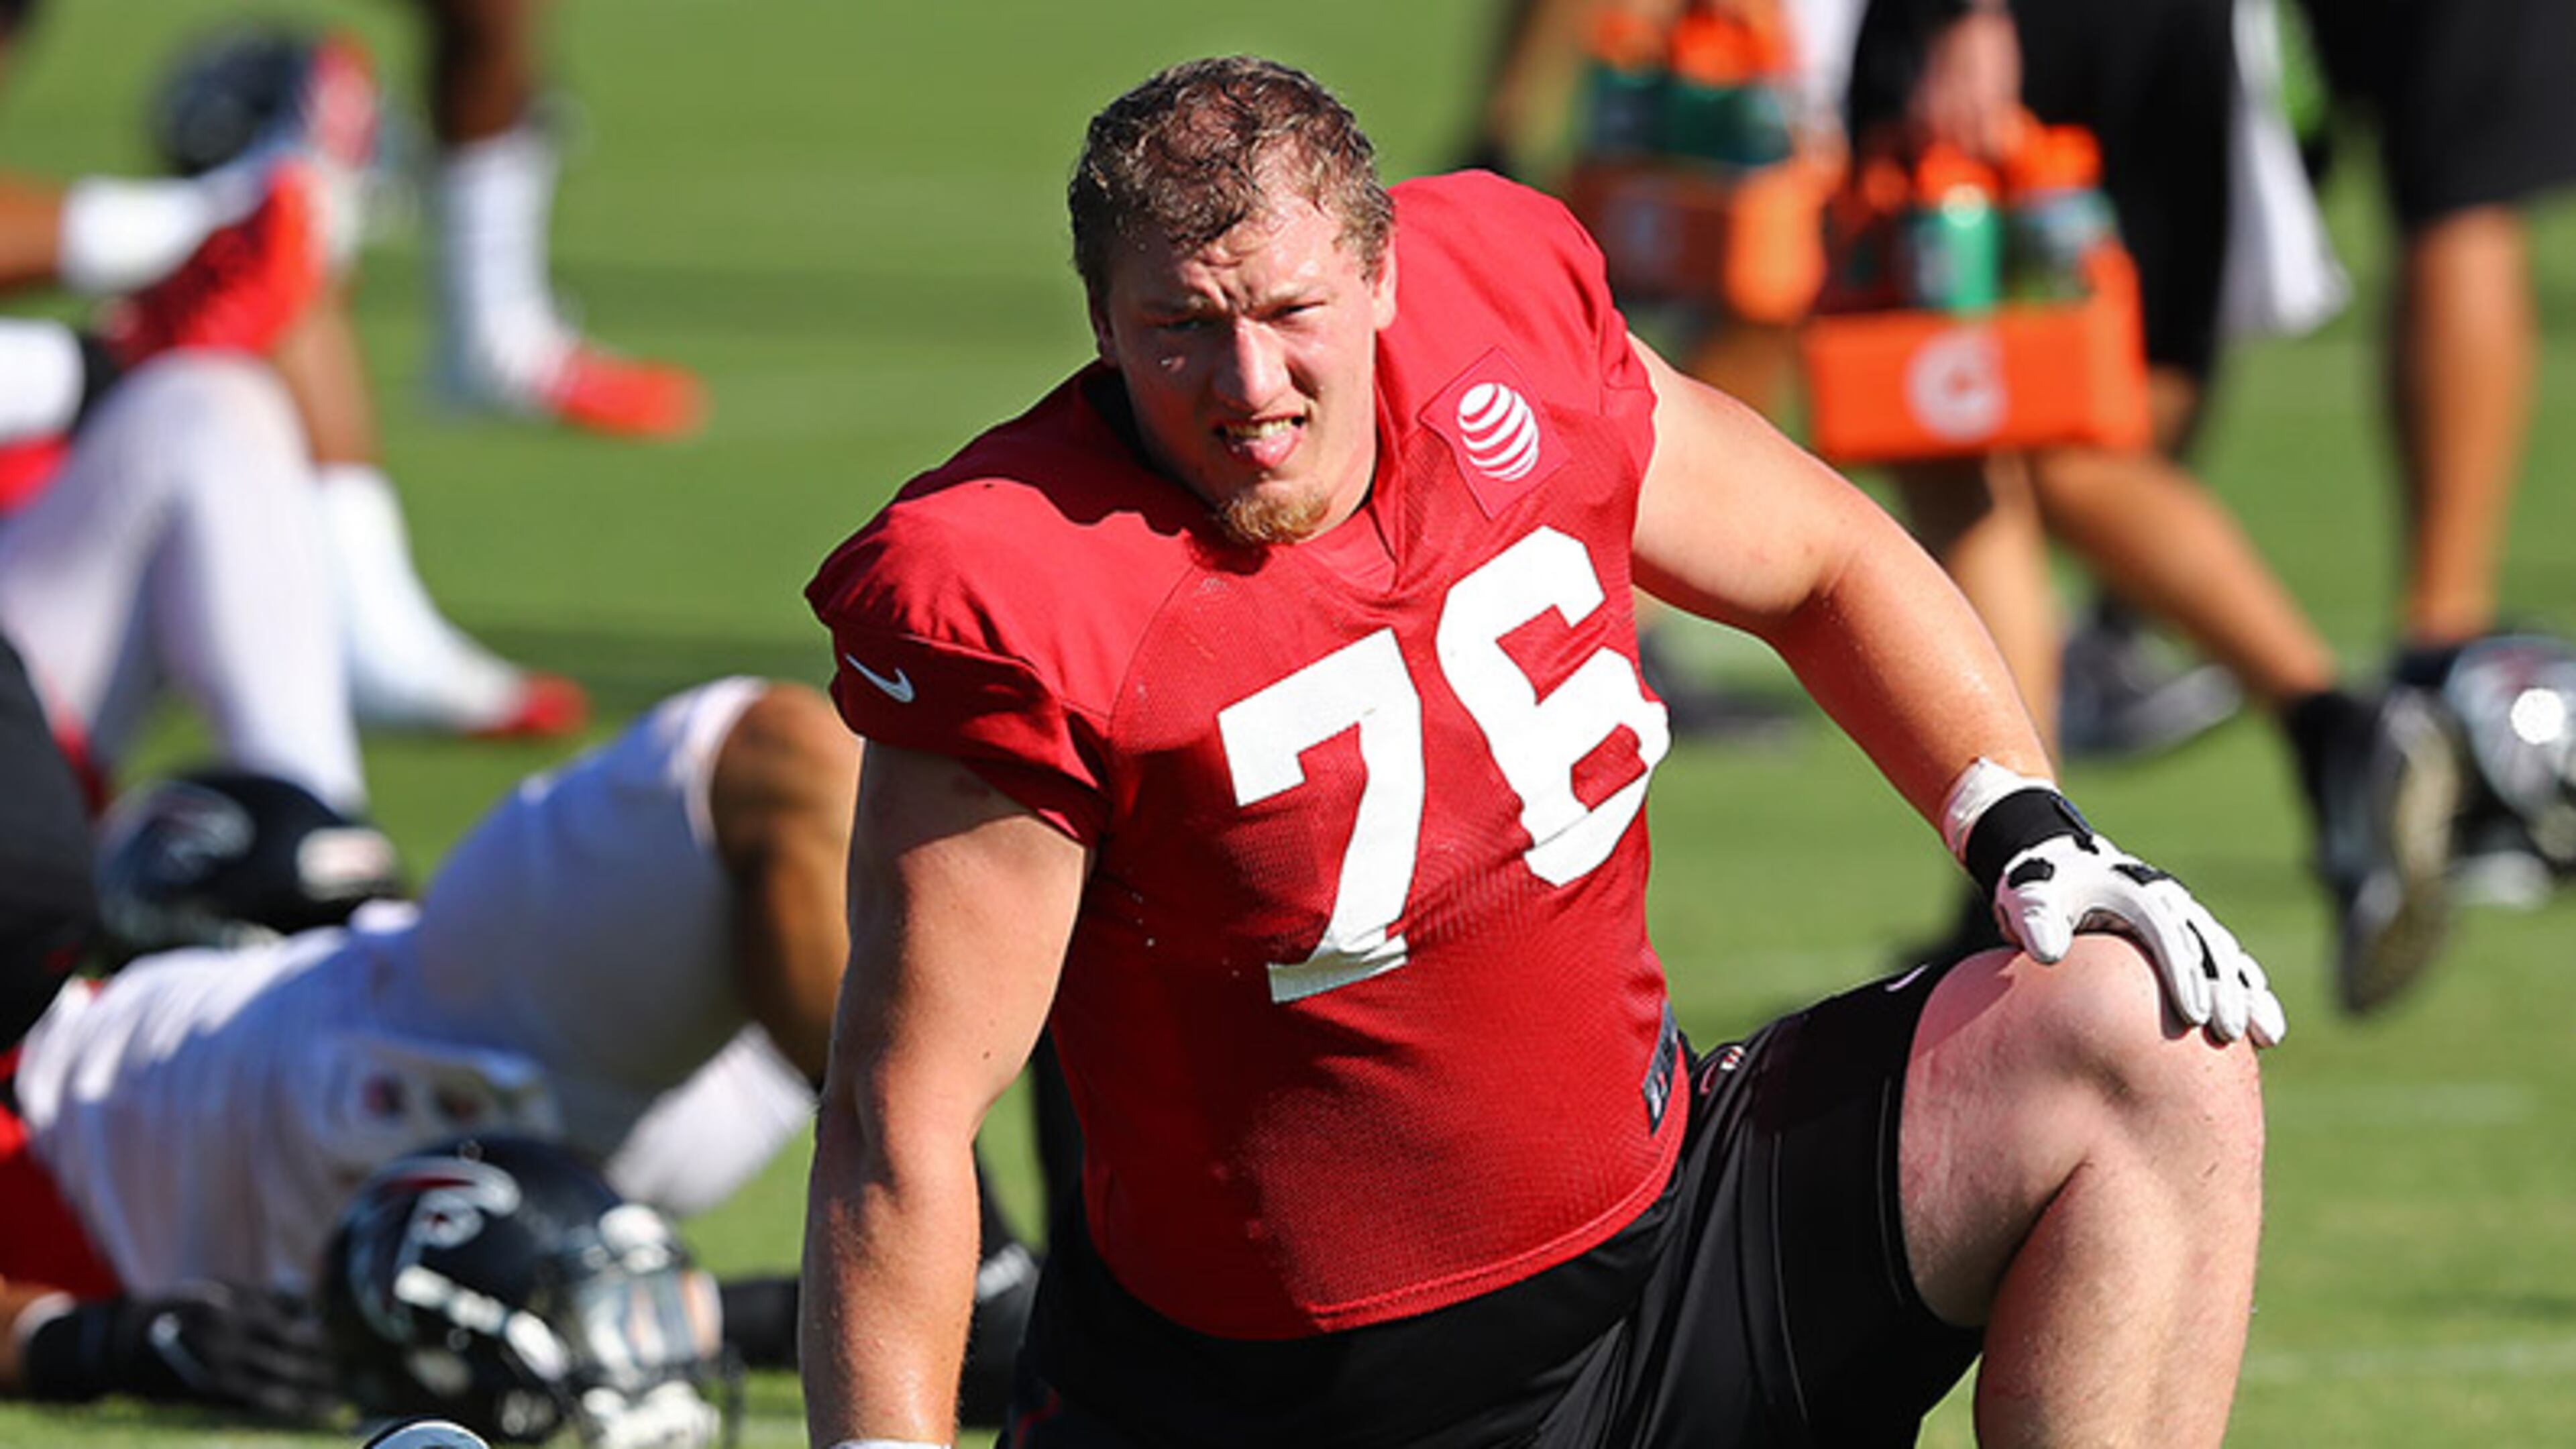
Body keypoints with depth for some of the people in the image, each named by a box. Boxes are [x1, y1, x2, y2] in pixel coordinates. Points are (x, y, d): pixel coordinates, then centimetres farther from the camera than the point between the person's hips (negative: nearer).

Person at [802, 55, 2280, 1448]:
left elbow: (1824, 567, 17)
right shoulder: (1019, 605, -19)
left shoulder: (1516, 343, -3)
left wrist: (2033, 834, 4)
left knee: (2147, 1053, -8)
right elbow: (902, 1125, -17)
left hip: (1660, 1234, 5)